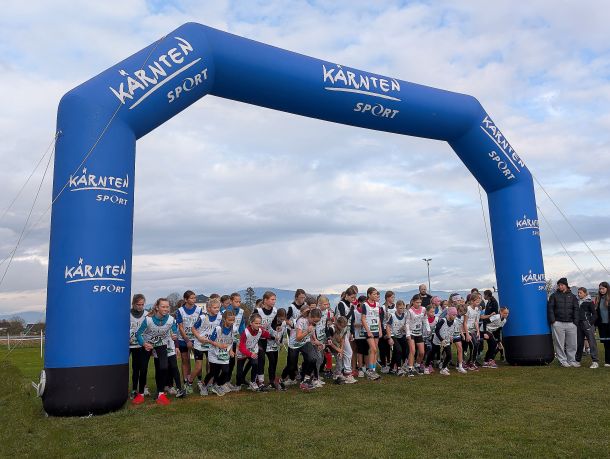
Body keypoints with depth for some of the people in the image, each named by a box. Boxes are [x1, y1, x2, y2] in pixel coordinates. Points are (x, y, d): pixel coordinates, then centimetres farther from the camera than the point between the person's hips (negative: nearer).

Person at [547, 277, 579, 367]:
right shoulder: (554, 296, 8)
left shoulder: (572, 296, 13)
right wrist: (552, 320, -6)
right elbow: (550, 308, 3)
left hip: (571, 324, 2)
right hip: (558, 323, -2)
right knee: (560, 344, 1)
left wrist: (575, 322, 0)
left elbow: (576, 309, 9)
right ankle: (563, 361, 9)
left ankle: (572, 360, 16)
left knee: (572, 344, 4)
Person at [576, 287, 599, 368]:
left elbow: (595, 314, -4)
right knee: (579, 343, 11)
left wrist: (590, 322, -11)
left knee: (592, 342, -7)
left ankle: (595, 361, -6)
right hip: (579, 325, 6)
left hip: (587, 325, -6)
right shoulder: (577, 302, 13)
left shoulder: (589, 302, -3)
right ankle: (577, 360, 20)